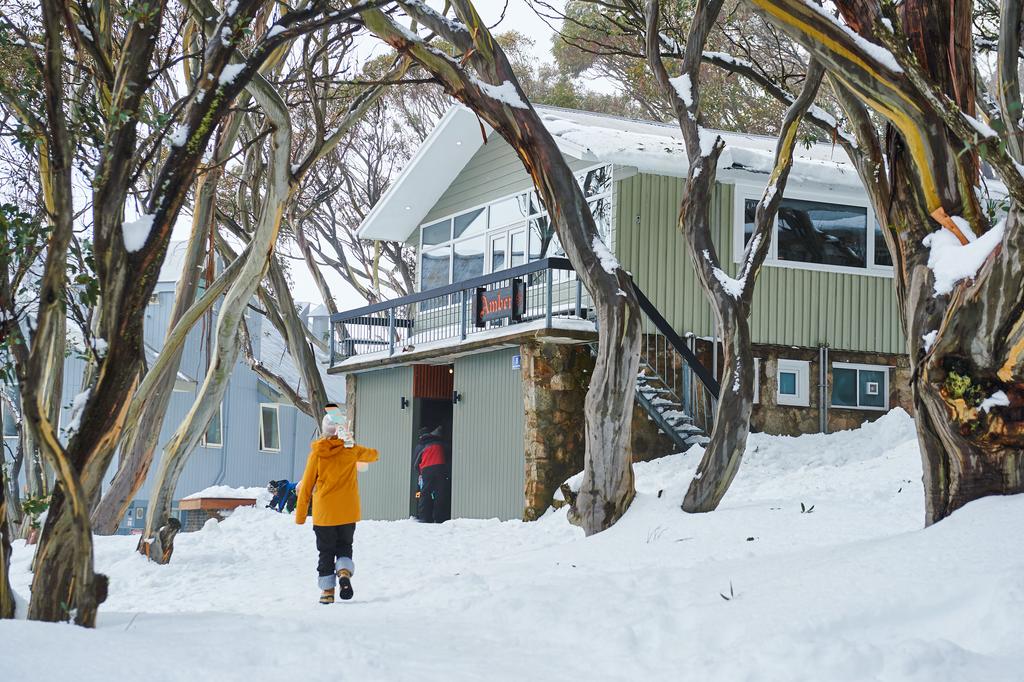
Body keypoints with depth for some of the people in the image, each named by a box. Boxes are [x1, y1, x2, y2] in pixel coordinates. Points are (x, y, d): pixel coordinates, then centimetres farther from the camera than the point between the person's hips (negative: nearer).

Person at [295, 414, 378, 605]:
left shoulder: (316, 453, -5)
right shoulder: (351, 450, -3)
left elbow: (306, 486, -1)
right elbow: (373, 454, 18)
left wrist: (300, 515, 7)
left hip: (323, 513, -1)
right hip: (348, 512, 1)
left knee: (326, 552, 11)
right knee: (344, 547, 16)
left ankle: (327, 590, 9)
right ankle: (344, 572, -11)